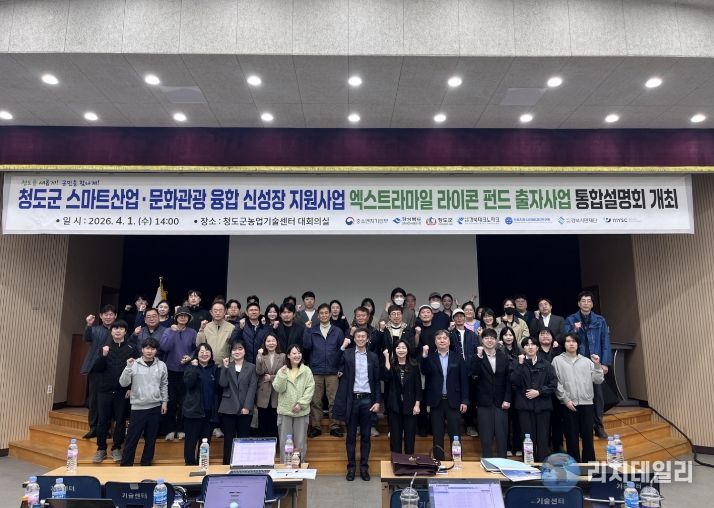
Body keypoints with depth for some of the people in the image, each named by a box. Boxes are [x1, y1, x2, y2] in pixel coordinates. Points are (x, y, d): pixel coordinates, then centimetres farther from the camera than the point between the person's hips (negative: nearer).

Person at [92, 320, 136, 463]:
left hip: (122, 392, -1)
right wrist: (103, 356, -17)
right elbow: (96, 369, -1)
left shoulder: (131, 349, -2)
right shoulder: (105, 347, 4)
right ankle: (101, 449, 19)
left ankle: (116, 448, 19)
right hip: (105, 390, 2)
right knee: (103, 421, 7)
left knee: (120, 421, 6)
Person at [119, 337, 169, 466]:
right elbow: (123, 383, -10)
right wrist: (128, 367, -20)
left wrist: (164, 402, 6)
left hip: (155, 407, 2)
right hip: (138, 407, -2)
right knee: (132, 438, 3)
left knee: (151, 439, 12)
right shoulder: (134, 364, -4)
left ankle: (146, 464, 26)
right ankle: (126, 464, 17)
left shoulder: (161, 365, 3)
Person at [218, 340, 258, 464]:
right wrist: (225, 367, -11)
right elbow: (222, 384, -5)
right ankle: (227, 464, 14)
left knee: (243, 439, 4)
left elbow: (252, 388, -2)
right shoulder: (226, 366, 9)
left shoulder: (251, 367, 5)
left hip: (245, 409, 0)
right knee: (228, 439, 4)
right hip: (228, 408, 1)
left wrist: (247, 407, -10)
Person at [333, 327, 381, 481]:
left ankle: (364, 467, 18)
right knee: (351, 435, 7)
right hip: (352, 399, -1)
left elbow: (377, 381, 6)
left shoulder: (373, 357, 5)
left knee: (365, 435, 8)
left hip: (367, 399, 1)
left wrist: (377, 401, 0)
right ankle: (351, 467, 17)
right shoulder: (346, 354, 2)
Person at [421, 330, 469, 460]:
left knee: (455, 434, 4)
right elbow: (425, 372, -13)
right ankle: (438, 461, 18)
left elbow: (464, 380, 3)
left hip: (453, 401, 0)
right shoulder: (430, 358, 4)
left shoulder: (458, 358, 4)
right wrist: (424, 356, -26)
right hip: (436, 401, 0)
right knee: (437, 435, 8)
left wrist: (464, 401, -3)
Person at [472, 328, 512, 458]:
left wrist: (507, 399, -1)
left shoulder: (503, 357, 5)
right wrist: (479, 356, -24)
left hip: (501, 402, 2)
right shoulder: (478, 357, 0)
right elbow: (475, 373, -18)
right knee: (486, 436, 4)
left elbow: (508, 380, 5)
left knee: (502, 435, 6)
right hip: (484, 402, -1)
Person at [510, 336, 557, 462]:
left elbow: (553, 384, 3)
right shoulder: (517, 364, 6)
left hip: (543, 405, 1)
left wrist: (539, 392, -8)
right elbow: (514, 382, -7)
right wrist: (520, 365, -13)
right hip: (525, 406, -1)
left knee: (543, 438, 2)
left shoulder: (546, 365, 9)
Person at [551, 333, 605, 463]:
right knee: (571, 437, 5)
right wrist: (566, 400, -9)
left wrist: (597, 365, -6)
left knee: (588, 436, 7)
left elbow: (598, 380, 5)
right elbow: (556, 383, -3)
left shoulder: (586, 361, 10)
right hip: (568, 405, -2)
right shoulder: (557, 360, 3)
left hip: (586, 403, 2)